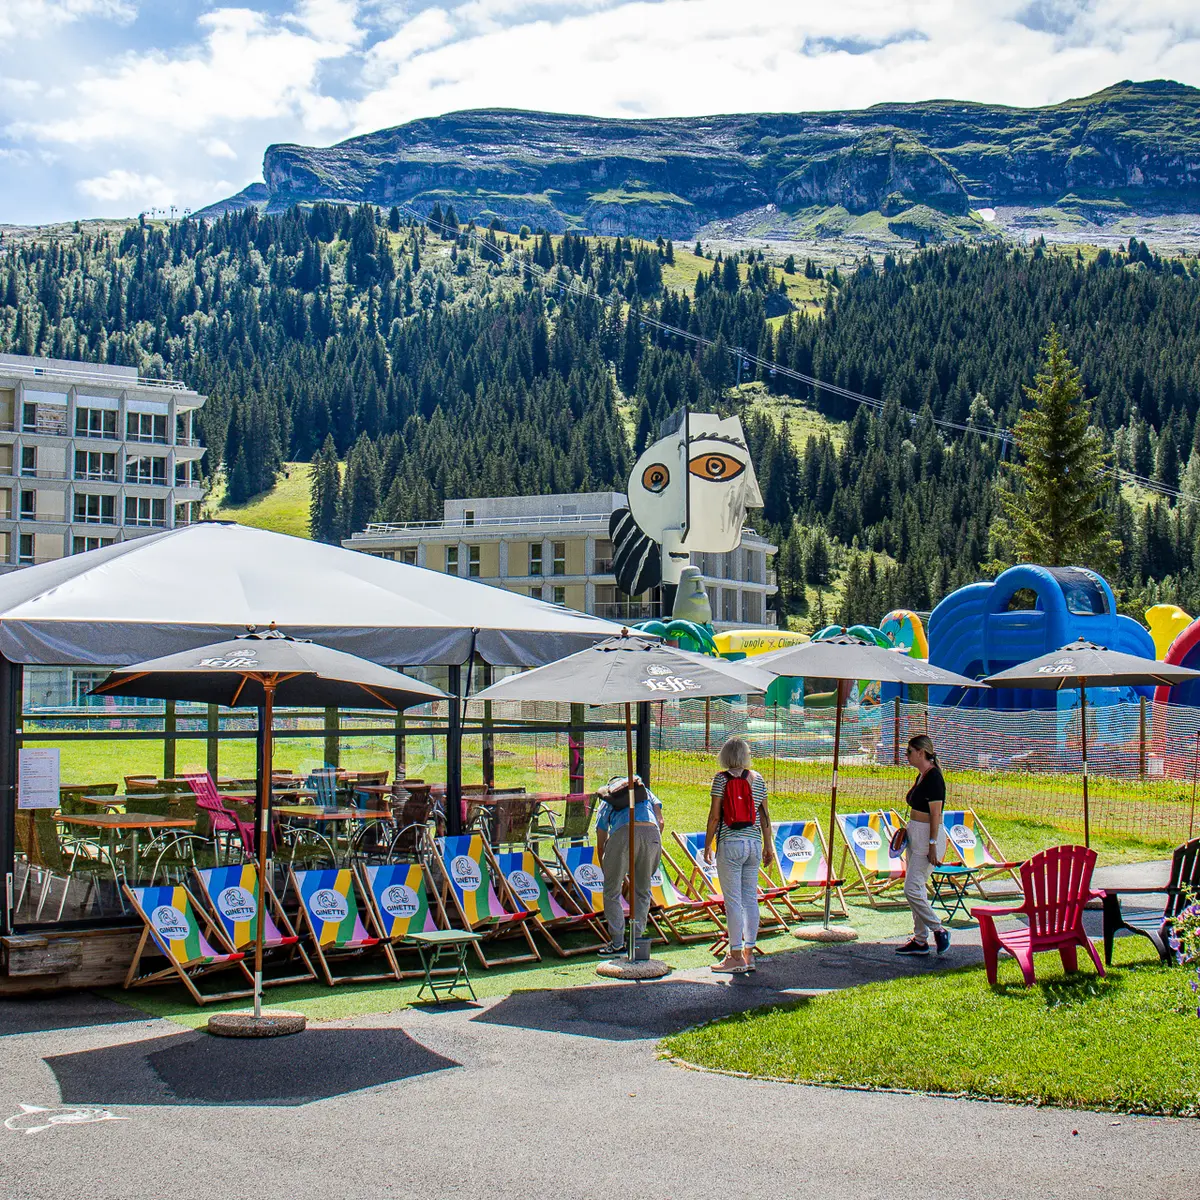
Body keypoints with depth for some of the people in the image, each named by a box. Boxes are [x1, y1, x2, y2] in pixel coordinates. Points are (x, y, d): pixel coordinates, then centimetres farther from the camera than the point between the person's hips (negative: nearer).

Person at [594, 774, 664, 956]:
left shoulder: (606, 803, 33)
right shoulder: (646, 792, 36)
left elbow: (600, 846, 32)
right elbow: (660, 821, 19)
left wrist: (607, 874, 43)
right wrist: (653, 849, 28)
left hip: (623, 834, -2)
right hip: (651, 833, 2)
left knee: (612, 891, 12)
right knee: (642, 891, 18)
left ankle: (617, 943, 10)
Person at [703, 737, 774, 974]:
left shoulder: (721, 779, -6)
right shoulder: (757, 779, 6)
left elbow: (715, 816, -7)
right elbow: (764, 815, 10)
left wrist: (708, 845, 1)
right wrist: (768, 845, 17)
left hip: (730, 844, -5)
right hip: (754, 843, 5)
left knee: (733, 899, -1)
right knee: (750, 898, 10)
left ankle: (736, 957, 1)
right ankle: (749, 954, 16)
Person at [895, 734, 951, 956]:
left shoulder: (933, 777, -17)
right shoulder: (922, 776, 12)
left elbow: (935, 814, -19)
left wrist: (933, 846, -21)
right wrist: (907, 829, 21)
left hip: (928, 836, -10)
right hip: (915, 835, 10)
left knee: (912, 889, -11)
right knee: (916, 888, 11)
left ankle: (939, 930, 3)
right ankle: (920, 940, 16)